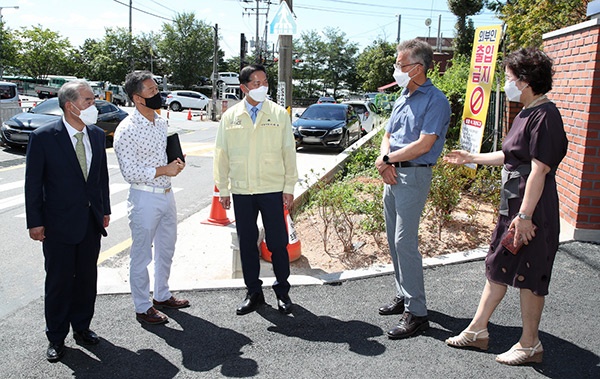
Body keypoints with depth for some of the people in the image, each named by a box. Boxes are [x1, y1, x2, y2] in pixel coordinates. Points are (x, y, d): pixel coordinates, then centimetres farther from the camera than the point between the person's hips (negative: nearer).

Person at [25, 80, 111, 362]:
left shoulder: (97, 135, 3)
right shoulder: (43, 137, -12)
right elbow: (33, 183, -8)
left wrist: (105, 210, 12)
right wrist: (35, 222, -8)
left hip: (91, 222, 5)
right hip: (59, 224, -4)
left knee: (87, 278, 14)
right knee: (59, 281, 8)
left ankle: (82, 328, 33)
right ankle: (56, 337, 25)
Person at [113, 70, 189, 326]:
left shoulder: (161, 122, 7)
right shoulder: (126, 130, -16)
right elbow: (129, 173, -19)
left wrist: (176, 164, -2)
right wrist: (163, 170, -22)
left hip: (167, 194, 8)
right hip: (145, 198, -8)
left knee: (166, 250, 19)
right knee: (142, 255, 5)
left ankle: (162, 295, 36)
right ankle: (142, 307, 19)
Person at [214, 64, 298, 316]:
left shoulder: (279, 114, 2)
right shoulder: (230, 116, 5)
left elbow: (289, 152, 3)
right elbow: (222, 154, 8)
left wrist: (289, 187, -1)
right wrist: (223, 189, 6)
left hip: (272, 190, -1)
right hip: (241, 191, 2)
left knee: (277, 243, 3)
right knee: (246, 244, 9)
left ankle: (282, 292, 21)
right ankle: (253, 293, 24)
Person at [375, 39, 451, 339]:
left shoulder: (435, 100, -10)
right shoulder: (403, 98, 17)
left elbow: (424, 144, -19)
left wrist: (387, 159, -11)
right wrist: (385, 160, -3)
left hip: (413, 175, -9)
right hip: (392, 176, 9)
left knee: (405, 242, -10)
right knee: (394, 240, 13)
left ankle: (416, 313, -2)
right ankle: (403, 296, 27)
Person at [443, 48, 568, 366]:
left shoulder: (544, 115, -17)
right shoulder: (526, 114, 13)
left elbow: (539, 169, -22)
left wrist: (525, 214, -23)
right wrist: (472, 158, 27)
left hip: (532, 206, -10)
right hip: (512, 202, 10)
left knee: (529, 275, 3)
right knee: (498, 266, 15)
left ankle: (530, 344, 19)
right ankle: (478, 330, 27)